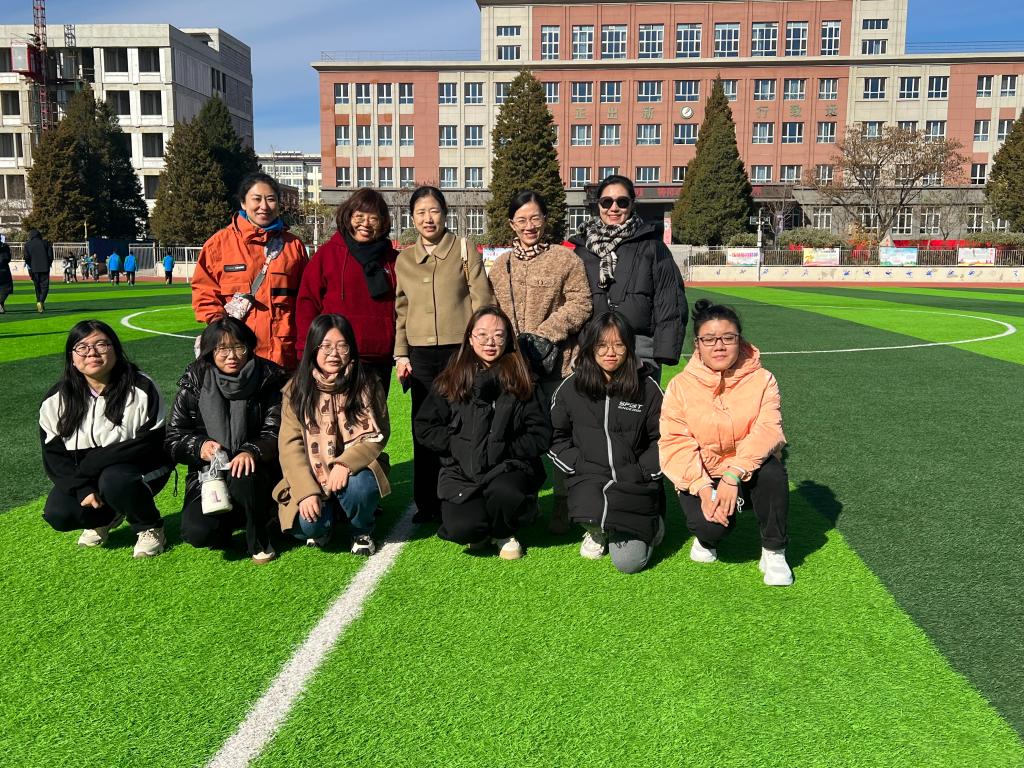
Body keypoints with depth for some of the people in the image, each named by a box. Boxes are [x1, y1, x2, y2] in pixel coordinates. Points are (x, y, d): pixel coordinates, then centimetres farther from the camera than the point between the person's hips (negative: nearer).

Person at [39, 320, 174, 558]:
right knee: (58, 515, -20)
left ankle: (150, 527, -6)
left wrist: (92, 463, -24)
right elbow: (54, 456, -2)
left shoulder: (141, 389, -16)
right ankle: (105, 517, 15)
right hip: (80, 477, 4)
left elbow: (152, 443, -20)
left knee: (113, 480, -36)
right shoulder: (56, 400, -4)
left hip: (140, 469, -4)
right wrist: (82, 489, -19)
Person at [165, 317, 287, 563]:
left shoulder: (268, 379, -6)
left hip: (253, 471, -1)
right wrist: (200, 446, -21)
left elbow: (274, 433, -11)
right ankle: (229, 522, 13)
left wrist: (252, 451, -33)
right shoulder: (195, 382, -3)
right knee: (197, 532, -25)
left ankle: (260, 541, -9)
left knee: (244, 476, -37)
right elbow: (173, 439, 0)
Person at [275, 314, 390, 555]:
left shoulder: (367, 383, -5)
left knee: (358, 486, -34)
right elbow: (290, 445, -7)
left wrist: (345, 463, -25)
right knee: (306, 526, -25)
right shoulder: (297, 389, -3)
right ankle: (326, 521, 14)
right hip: (312, 478, 1)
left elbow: (377, 436, -7)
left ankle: (362, 531, 0)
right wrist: (307, 492, -19)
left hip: (355, 470, 0)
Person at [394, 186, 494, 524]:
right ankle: (427, 502, 16)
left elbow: (482, 300, -1)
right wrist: (401, 354, 9)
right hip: (421, 354, 3)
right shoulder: (404, 259, 13)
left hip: (459, 349, -3)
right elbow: (401, 310, 15)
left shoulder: (464, 249, 2)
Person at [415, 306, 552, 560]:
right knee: (461, 528, -26)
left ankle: (504, 533, 2)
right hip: (461, 470, 0)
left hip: (508, 467, 0)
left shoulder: (521, 381, 5)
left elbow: (541, 436, 0)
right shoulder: (451, 380, 6)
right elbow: (424, 427, 4)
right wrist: (458, 444, -8)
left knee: (504, 493, -36)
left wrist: (503, 448, -10)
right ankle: (481, 531, 14)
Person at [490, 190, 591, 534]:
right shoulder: (501, 265, 13)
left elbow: (580, 304, -6)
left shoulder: (565, 258, 0)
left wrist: (545, 334, -13)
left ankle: (562, 505, 13)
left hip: (555, 362, -4)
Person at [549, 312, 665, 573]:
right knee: (591, 515, -34)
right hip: (588, 477, 1)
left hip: (635, 482, -1)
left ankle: (648, 525, 22)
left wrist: (643, 471, -5)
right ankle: (599, 531, 7)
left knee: (629, 561, -15)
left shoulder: (647, 387, 1)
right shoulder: (571, 387, 3)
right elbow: (556, 437, 7)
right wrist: (579, 465, -5)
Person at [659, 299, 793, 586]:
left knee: (772, 469, -33)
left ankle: (774, 551, -11)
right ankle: (707, 537, 12)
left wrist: (733, 475, -35)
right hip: (700, 477, 0)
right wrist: (703, 488, -27)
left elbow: (768, 430, -20)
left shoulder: (762, 380, -5)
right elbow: (675, 443, -12)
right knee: (710, 524, -30)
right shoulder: (681, 385, -5)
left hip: (748, 475, 0)